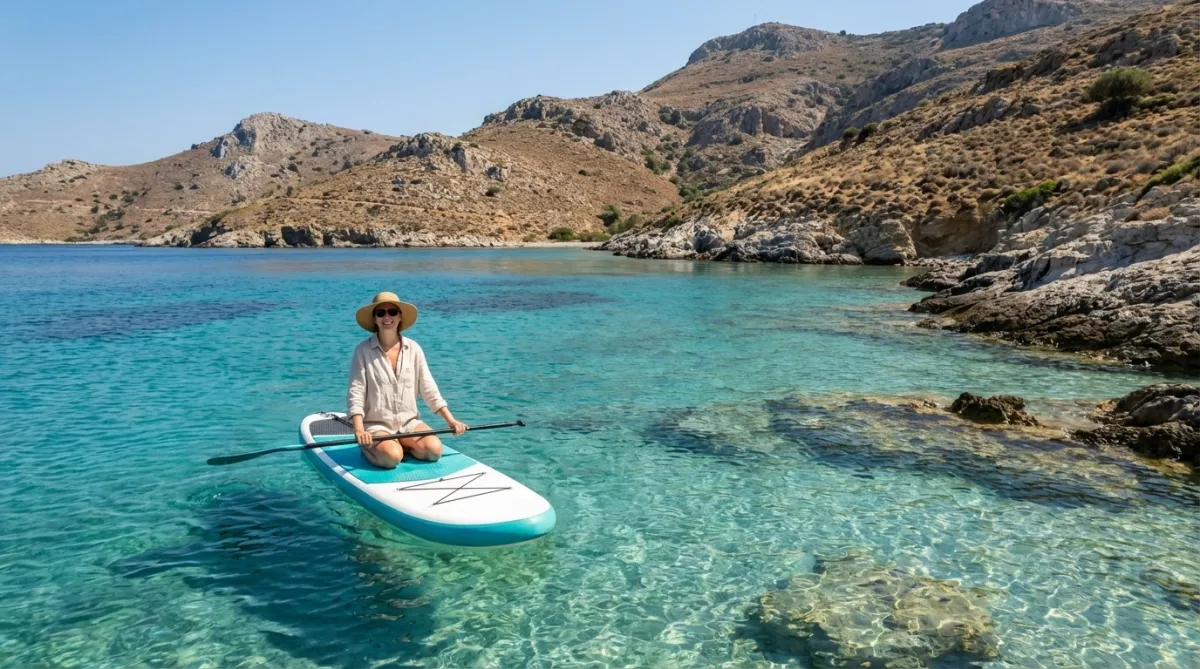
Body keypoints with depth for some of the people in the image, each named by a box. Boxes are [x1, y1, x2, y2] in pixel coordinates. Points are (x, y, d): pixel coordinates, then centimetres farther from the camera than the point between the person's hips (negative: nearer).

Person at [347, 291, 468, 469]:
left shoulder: (413, 349, 2)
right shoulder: (363, 351, -7)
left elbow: (429, 389, 4)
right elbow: (356, 393, -11)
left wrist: (450, 420, -3)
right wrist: (359, 429, -25)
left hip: (408, 422, 3)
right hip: (375, 424, -3)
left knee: (434, 449, -21)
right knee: (391, 457, -29)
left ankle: (401, 445, 6)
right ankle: (370, 447, 3)